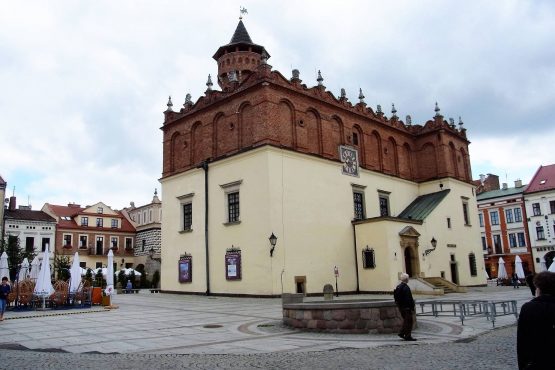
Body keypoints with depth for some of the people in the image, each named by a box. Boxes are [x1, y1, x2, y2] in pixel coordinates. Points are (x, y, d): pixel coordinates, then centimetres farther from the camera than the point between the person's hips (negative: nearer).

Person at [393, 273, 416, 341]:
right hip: (406, 307, -9)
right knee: (409, 321, 0)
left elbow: (396, 298, 15)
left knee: (405, 320, 21)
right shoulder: (406, 288, -20)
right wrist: (412, 308, -17)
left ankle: (402, 333, 20)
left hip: (401, 307, 9)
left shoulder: (398, 287, 8)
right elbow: (409, 299, -22)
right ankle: (408, 336, 4)